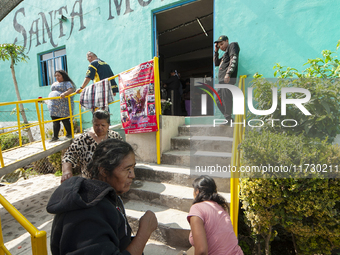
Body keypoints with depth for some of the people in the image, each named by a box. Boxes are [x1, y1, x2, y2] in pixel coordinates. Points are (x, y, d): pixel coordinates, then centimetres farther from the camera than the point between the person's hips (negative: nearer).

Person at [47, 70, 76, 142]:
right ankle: (55, 137, 4)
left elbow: (71, 90, -17)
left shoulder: (67, 83, 2)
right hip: (54, 106, 7)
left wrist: (64, 93, -33)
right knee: (55, 122, 2)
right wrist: (49, 101, 27)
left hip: (63, 106, -7)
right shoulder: (54, 84, 26)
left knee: (65, 120, -3)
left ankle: (69, 134, 14)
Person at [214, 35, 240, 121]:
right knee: (219, 101, 8)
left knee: (226, 99, -14)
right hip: (222, 80, 10)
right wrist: (216, 51, 25)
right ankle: (228, 119, 12)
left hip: (228, 79, -10)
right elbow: (216, 63, 32)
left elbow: (234, 59, -10)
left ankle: (228, 120, -10)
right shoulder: (225, 54, 32)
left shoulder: (232, 45, 7)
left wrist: (228, 73, -22)